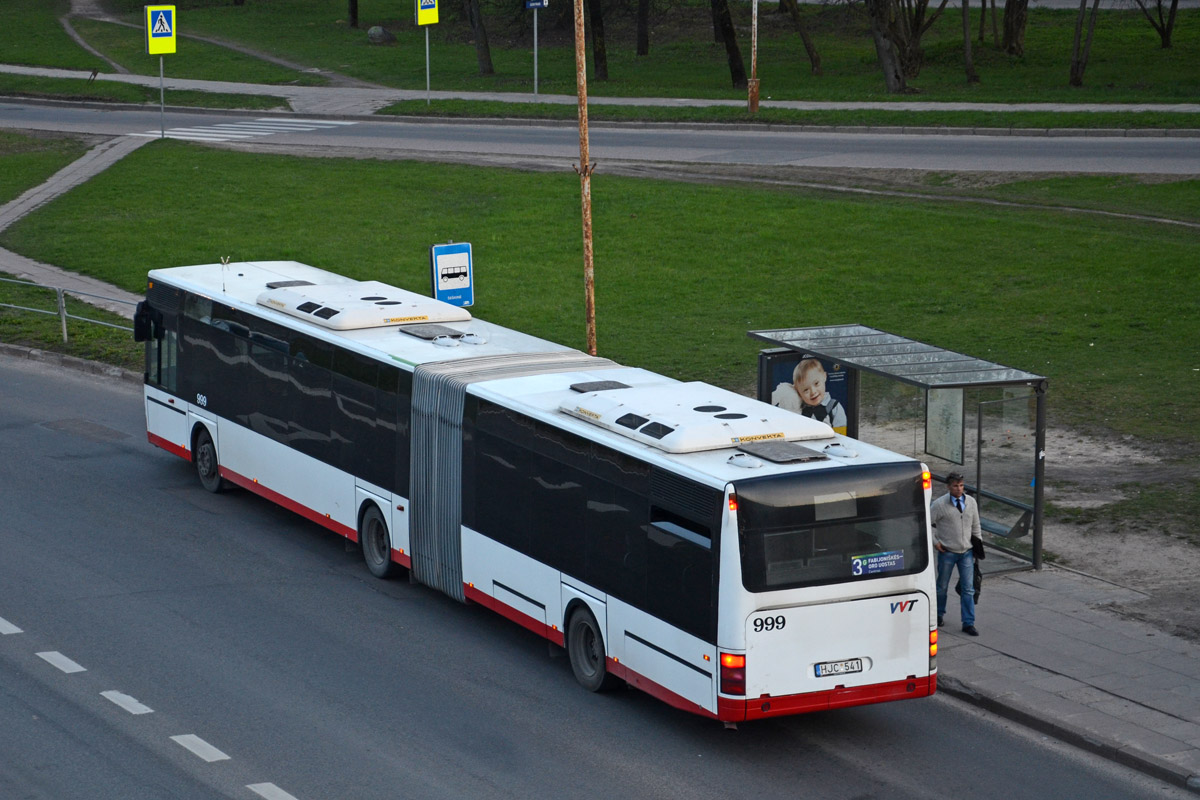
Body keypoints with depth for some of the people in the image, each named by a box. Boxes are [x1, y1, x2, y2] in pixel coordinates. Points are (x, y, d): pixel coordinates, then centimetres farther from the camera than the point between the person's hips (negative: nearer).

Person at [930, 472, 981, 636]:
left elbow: (975, 526, 13)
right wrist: (934, 542, -7)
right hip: (947, 553, -3)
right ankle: (939, 615, 33)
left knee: (968, 589, -1)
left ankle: (968, 623, 2)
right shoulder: (939, 504, -11)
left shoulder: (971, 502, 2)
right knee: (942, 587, 11)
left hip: (966, 552, 3)